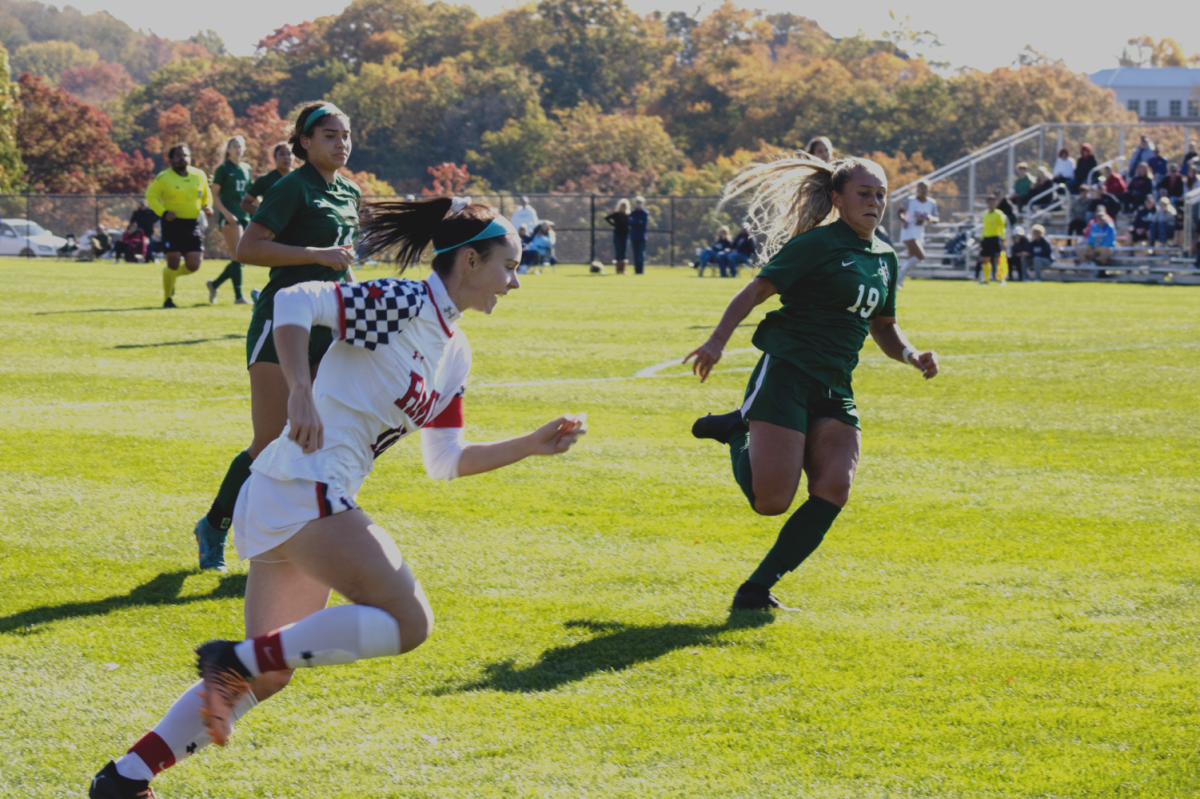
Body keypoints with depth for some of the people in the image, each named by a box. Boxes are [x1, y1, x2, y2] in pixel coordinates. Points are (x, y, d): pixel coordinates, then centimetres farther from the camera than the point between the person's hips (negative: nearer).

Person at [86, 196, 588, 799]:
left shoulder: (454, 352, 18)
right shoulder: (401, 303, -9)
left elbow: (444, 461, 23)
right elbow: (296, 301, -18)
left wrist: (532, 445, 17)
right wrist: (300, 394, -28)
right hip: (305, 485, -10)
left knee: (267, 673, 11)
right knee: (408, 622, -14)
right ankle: (237, 659, -16)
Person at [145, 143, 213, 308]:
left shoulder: (199, 176, 8)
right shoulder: (164, 177, -6)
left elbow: (206, 195, 22)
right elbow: (151, 196, -2)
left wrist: (207, 207, 1)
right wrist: (163, 212, -16)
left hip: (193, 224, 4)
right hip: (173, 223, -4)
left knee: (194, 265, -2)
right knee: (173, 262, -8)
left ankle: (171, 274, 31)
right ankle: (167, 299, 10)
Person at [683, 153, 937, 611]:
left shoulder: (884, 258, 17)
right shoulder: (818, 243, -6)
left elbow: (883, 328, 28)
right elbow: (756, 291, -10)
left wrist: (912, 357, 7)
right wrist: (718, 341, -24)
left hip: (835, 388, 7)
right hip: (786, 373, -7)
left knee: (833, 491, -14)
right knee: (771, 501, -14)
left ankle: (757, 590, -4)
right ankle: (739, 433, 17)